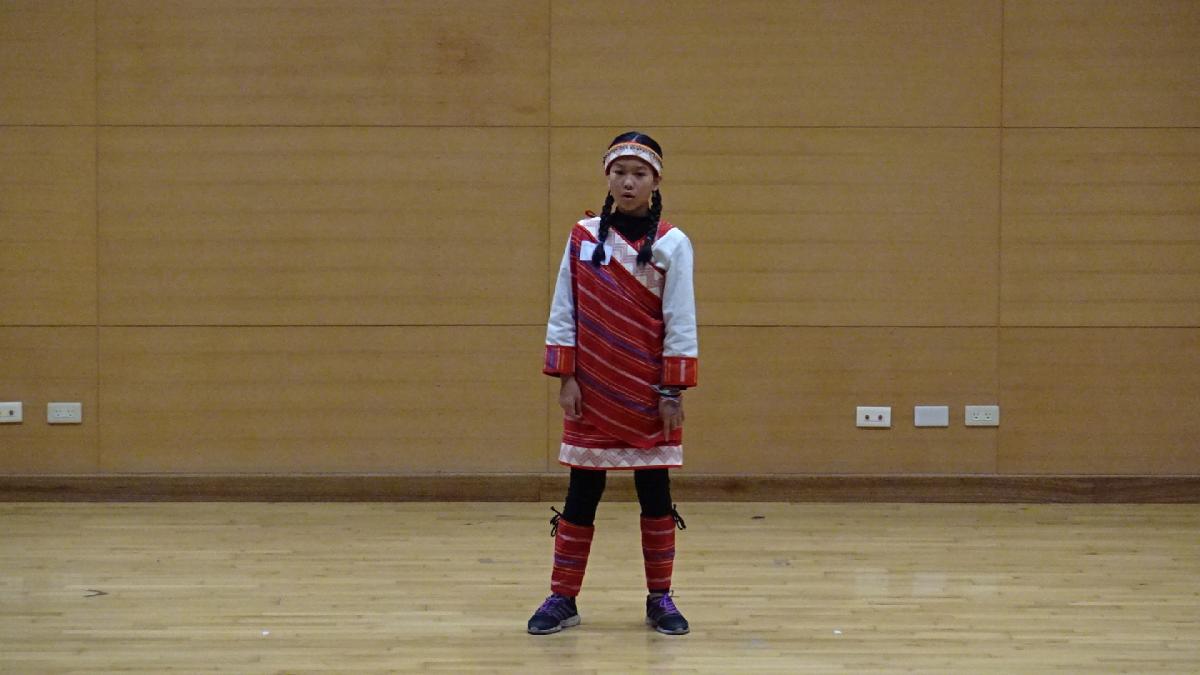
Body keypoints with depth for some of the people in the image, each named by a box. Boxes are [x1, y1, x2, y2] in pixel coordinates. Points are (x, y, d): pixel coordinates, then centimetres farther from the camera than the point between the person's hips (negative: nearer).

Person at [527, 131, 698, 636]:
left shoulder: (672, 243, -3)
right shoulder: (582, 236, 3)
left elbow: (680, 322, -4)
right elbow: (563, 313, 4)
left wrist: (673, 390, -8)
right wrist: (565, 379, -2)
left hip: (649, 394, -1)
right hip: (593, 393, 1)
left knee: (655, 493, 5)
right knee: (581, 494, 5)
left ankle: (660, 599, 15)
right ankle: (562, 598, 13)